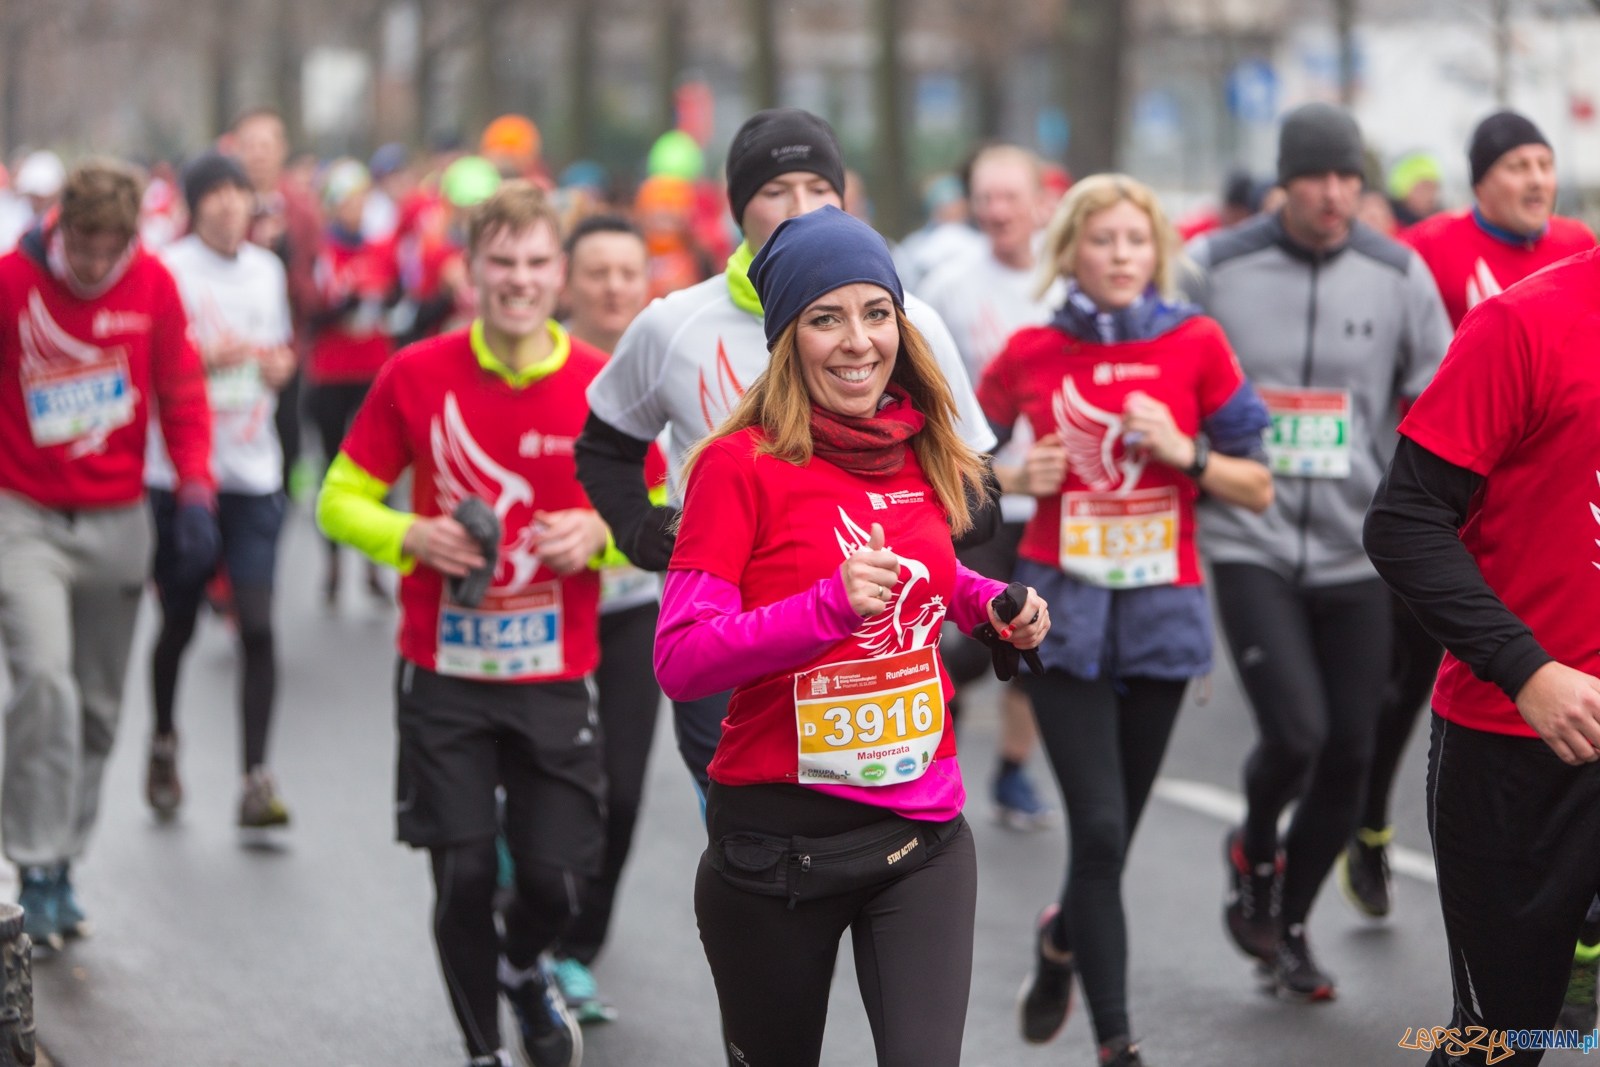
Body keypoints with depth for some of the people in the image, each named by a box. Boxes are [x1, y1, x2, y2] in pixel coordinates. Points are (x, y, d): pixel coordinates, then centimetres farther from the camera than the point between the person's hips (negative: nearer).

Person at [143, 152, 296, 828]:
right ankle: (163, 745, 33)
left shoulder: (266, 270, 10)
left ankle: (256, 778, -8)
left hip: (253, 473, 3)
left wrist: (280, 362, 2)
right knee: (177, 622, 8)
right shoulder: (169, 270, -6)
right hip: (178, 470, -3)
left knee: (257, 625, -9)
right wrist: (206, 358, -22)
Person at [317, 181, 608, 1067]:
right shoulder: (416, 376, -5)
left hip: (556, 677, 1)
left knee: (556, 880, 0)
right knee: (463, 875, -1)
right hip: (443, 674, -1)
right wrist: (412, 537, -15)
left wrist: (598, 532, -15)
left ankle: (522, 970, 37)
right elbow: (340, 501, 3)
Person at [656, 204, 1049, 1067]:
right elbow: (679, 661, -15)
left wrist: (988, 603, 7)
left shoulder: (923, 457, 6)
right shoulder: (741, 464, -10)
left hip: (921, 832, 4)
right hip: (776, 837, -4)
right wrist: (830, 606, -25)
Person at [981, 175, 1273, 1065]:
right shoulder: (1031, 354, 0)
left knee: (1115, 831, 8)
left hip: (1162, 607, 1)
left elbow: (1259, 488, 2)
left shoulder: (1196, 343, 0)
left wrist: (1183, 452, -14)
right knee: (1099, 828, -10)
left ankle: (1063, 941, 41)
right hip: (1065, 605, -1)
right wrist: (1018, 478, -5)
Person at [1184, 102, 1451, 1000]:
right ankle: (1254, 849, 18)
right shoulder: (1216, 268, -3)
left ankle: (1289, 924, 25)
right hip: (1250, 546, -2)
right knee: (1295, 730, -16)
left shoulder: (1398, 274, 2)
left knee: (1349, 756, 4)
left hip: (1358, 552, 3)